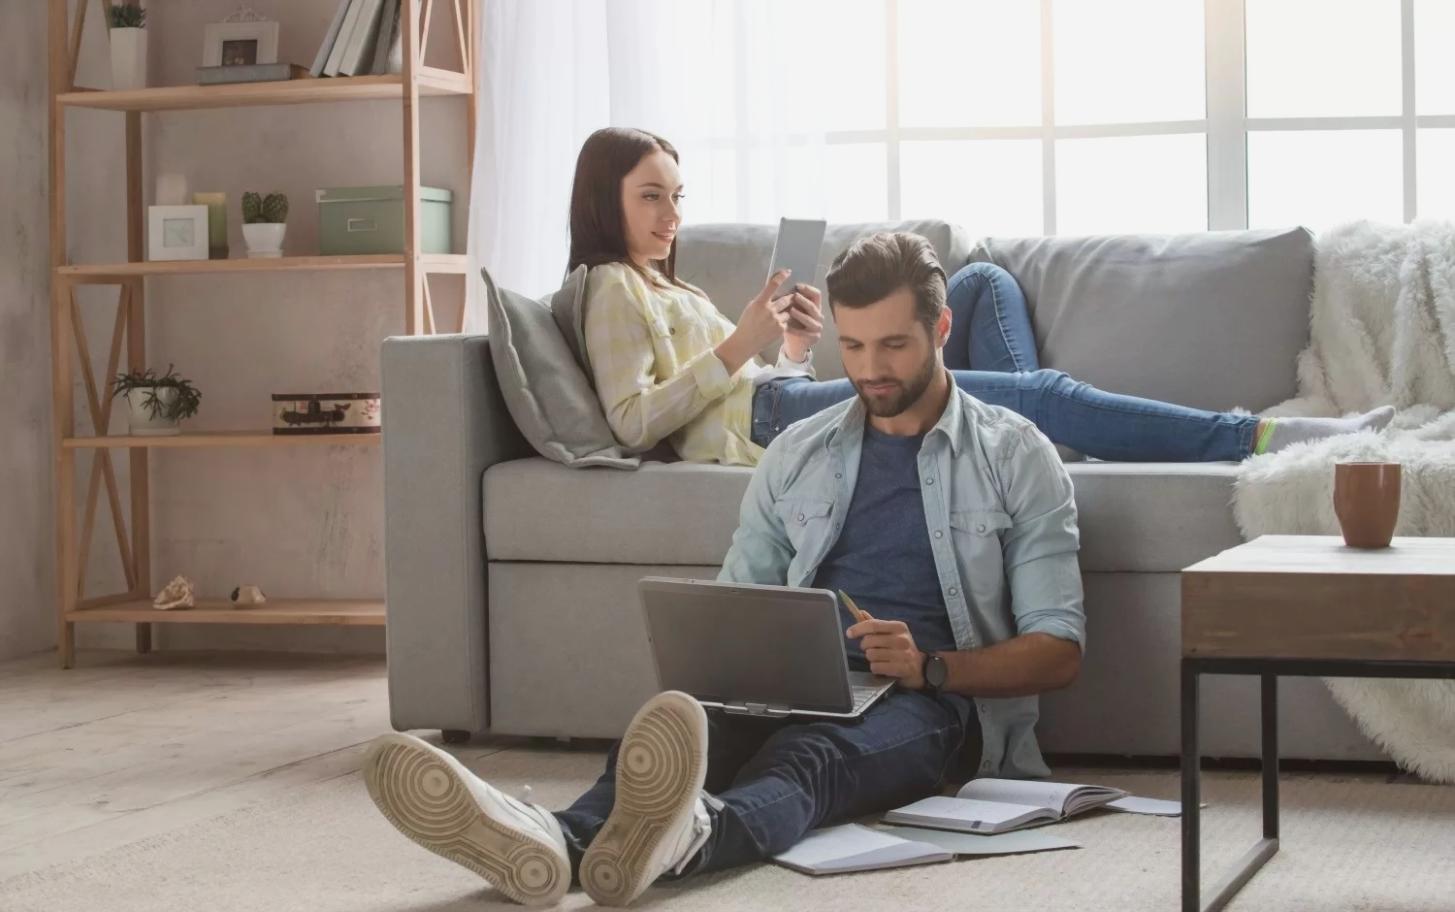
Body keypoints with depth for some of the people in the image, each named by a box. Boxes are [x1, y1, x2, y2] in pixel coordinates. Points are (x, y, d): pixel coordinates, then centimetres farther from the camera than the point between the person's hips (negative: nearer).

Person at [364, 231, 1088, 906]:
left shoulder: (1015, 456, 7)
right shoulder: (796, 454, 18)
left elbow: (1058, 653, 2)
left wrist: (930, 667, -17)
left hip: (934, 700, -3)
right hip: (800, 687, 4)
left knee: (809, 754, -41)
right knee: (673, 727, -33)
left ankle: (685, 838, -74)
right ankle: (557, 841, -66)